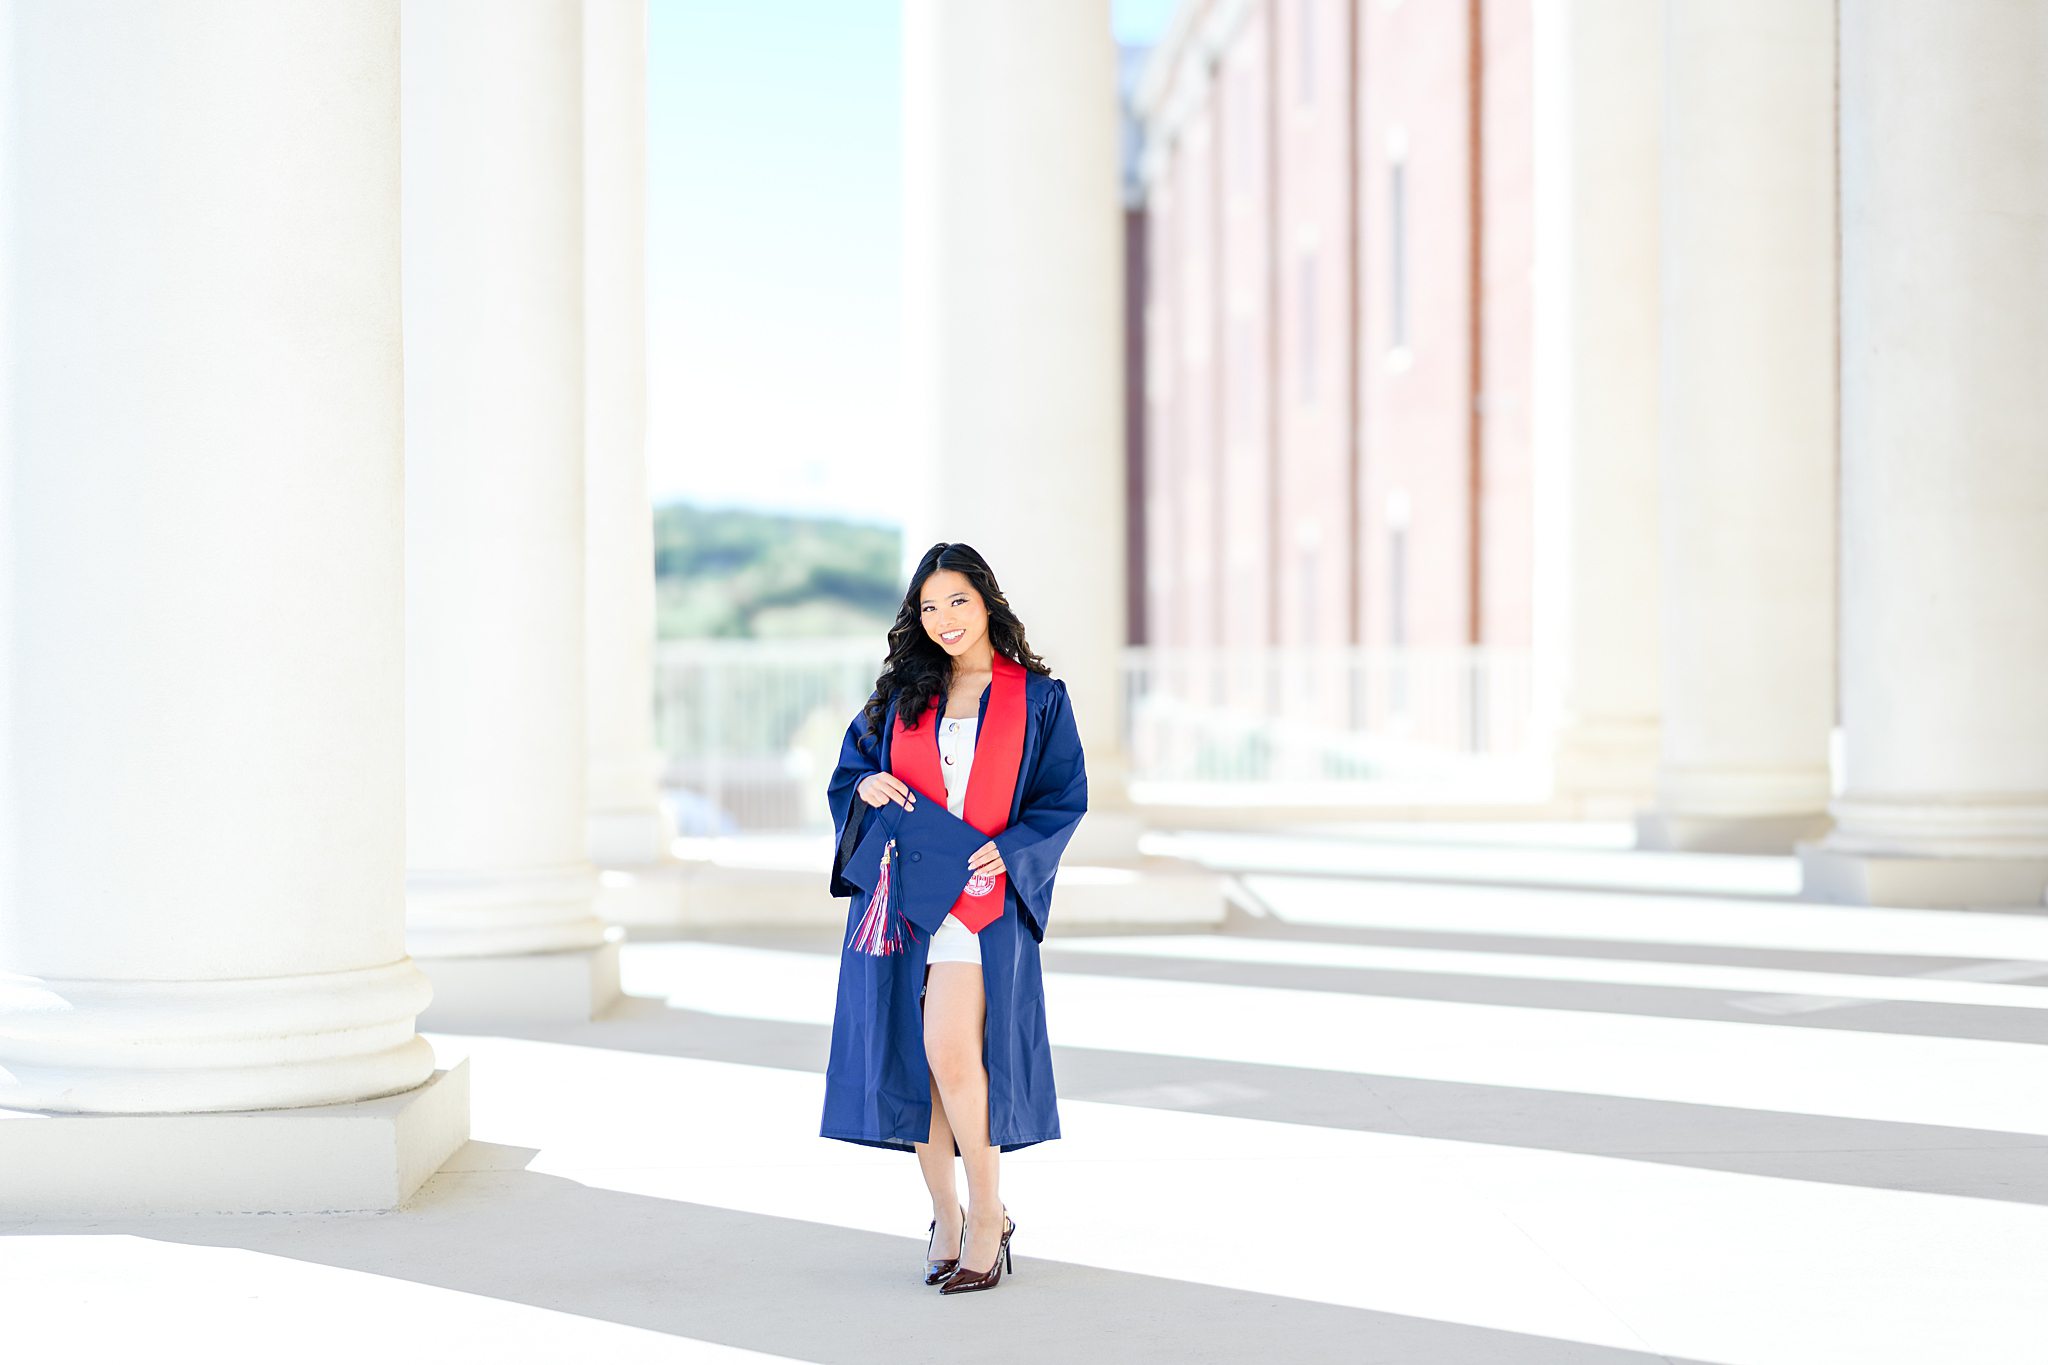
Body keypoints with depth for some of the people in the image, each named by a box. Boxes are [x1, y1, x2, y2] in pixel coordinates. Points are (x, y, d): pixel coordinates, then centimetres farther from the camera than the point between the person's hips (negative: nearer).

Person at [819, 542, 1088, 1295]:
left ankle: (988, 1217, -3)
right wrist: (867, 788, -7)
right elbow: (848, 770, 16)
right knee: (911, 1058, 2)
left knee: (951, 1048, -18)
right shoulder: (901, 693, 13)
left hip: (982, 893, -4)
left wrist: (1008, 851, -13)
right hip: (901, 892, 4)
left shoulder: (1037, 697, 5)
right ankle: (945, 1217, 17)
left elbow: (1064, 798, 3)